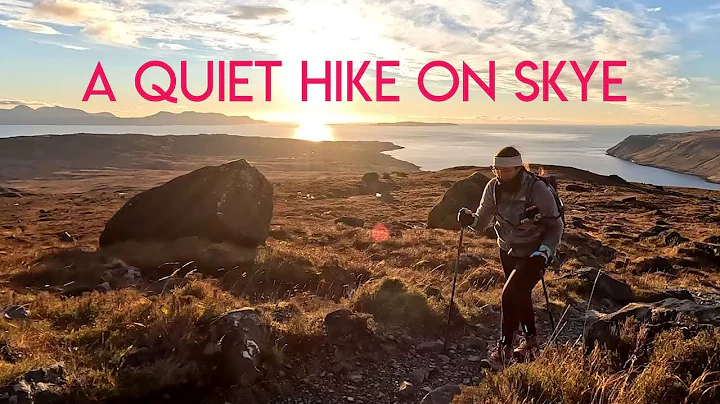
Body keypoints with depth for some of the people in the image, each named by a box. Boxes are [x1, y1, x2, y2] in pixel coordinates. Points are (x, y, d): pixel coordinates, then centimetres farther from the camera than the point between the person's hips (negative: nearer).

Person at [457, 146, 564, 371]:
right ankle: (531, 342, 40)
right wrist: (470, 219, -26)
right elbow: (483, 219, -4)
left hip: (533, 255, -6)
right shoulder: (493, 187, -10)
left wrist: (544, 252, -28)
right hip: (508, 252, 6)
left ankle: (503, 352, -5)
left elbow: (556, 226, -14)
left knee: (510, 296, -18)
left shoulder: (538, 190, -24)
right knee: (520, 297, 19)